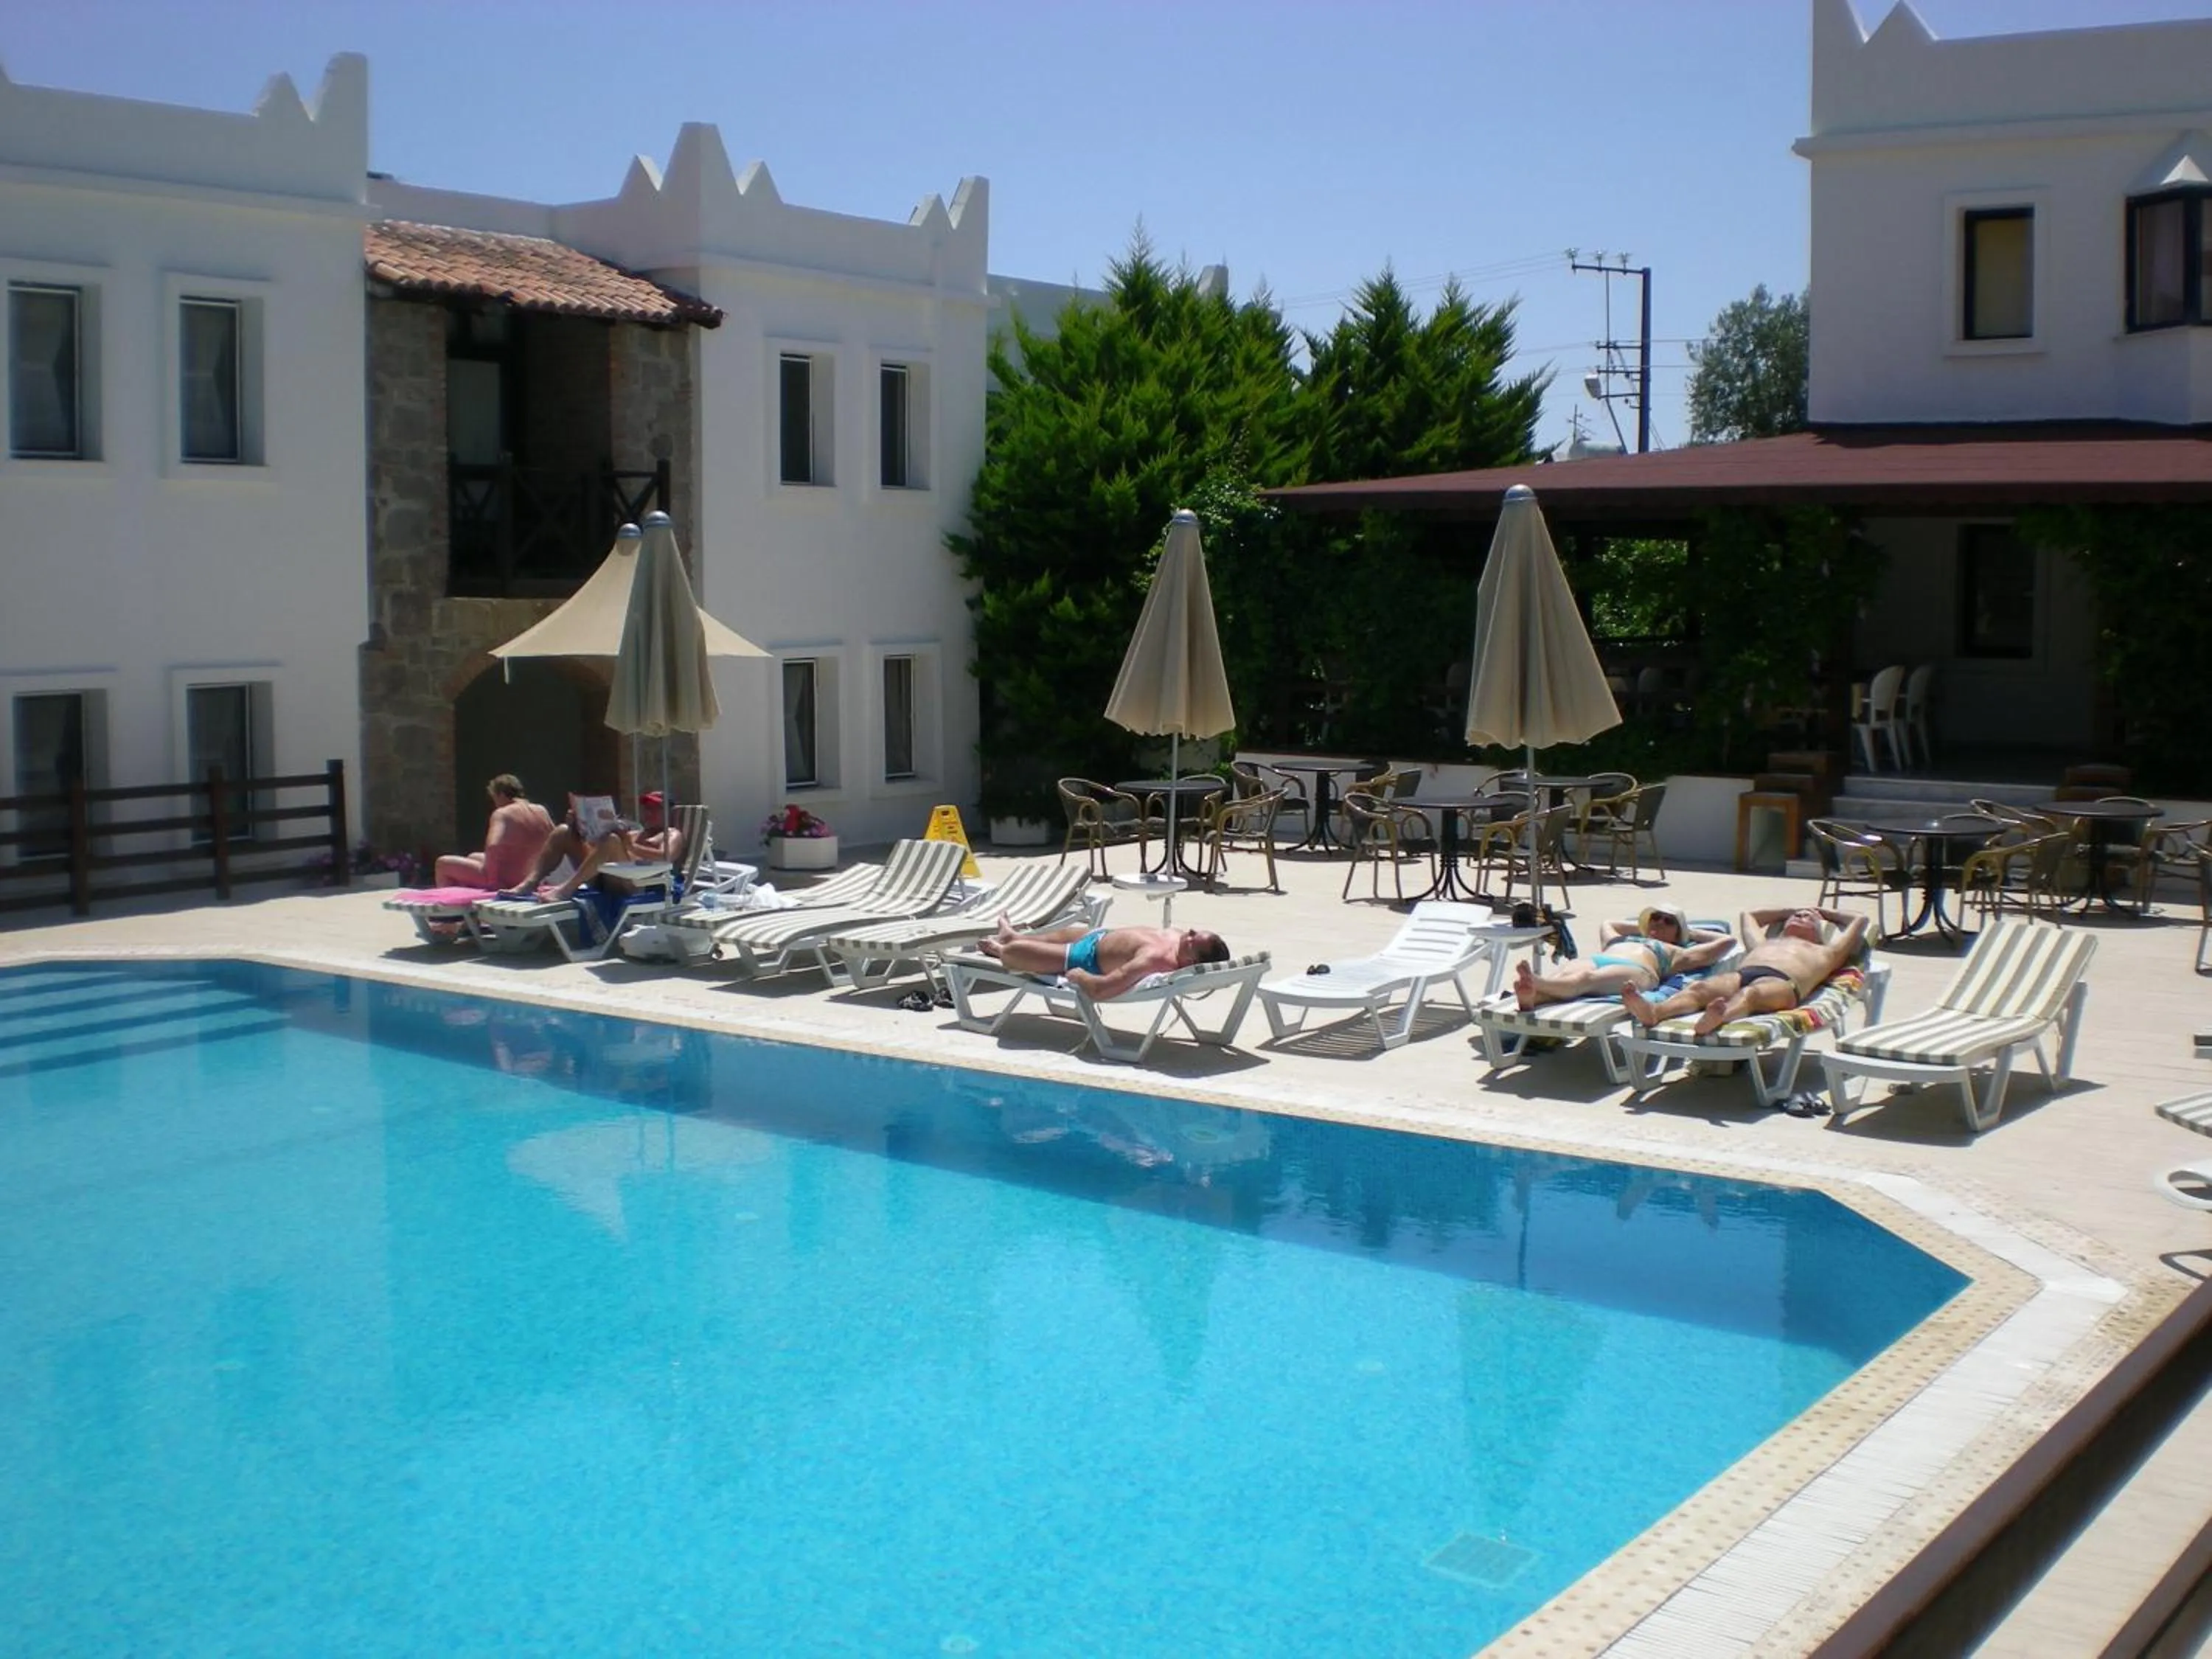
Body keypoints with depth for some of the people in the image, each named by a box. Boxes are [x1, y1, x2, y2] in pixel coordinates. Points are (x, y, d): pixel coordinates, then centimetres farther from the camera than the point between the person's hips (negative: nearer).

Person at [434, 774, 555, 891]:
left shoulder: (502, 814, -18)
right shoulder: (541, 811, 2)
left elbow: (493, 846, -33)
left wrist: (491, 878, -23)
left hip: (504, 880, -8)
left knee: (443, 863, 9)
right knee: (473, 857, 33)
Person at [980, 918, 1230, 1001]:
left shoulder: (1156, 960, -46)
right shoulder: (1177, 935, -24)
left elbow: (1098, 990, -47)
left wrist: (1077, 976, -28)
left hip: (1083, 958, -7)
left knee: (1013, 951, 13)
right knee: (1062, 933, 36)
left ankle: (1000, 949, 53)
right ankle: (1012, 936, 71)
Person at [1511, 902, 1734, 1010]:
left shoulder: (1677, 954, 34)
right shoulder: (1620, 940, 46)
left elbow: (1726, 940, 36)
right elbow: (1606, 924, 67)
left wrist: (1690, 932, 48)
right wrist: (1642, 926, 66)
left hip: (1636, 970, -4)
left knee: (1585, 979, -39)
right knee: (1561, 976, -35)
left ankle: (1536, 982, -70)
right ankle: (1530, 996, -68)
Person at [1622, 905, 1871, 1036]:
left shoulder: (1825, 954, 38)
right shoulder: (1764, 943, 46)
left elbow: (1861, 920, 43)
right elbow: (1748, 914, 64)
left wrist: (1827, 913, 59)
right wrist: (1789, 909, 72)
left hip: (1781, 981, -3)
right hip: (1739, 974, 3)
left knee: (1750, 994, -40)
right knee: (1700, 988, -31)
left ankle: (1717, 1019, -74)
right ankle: (1654, 1011, -61)